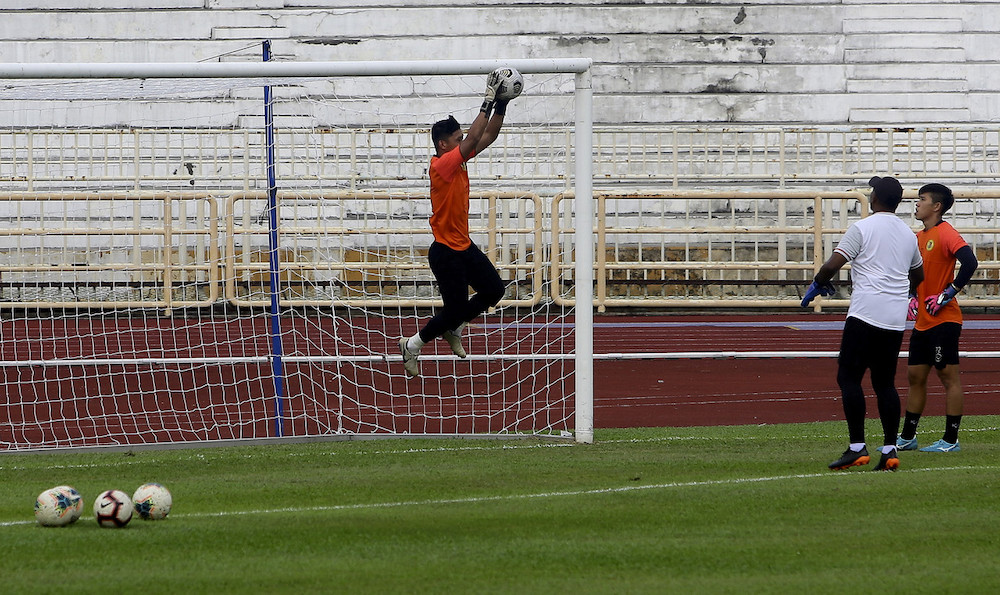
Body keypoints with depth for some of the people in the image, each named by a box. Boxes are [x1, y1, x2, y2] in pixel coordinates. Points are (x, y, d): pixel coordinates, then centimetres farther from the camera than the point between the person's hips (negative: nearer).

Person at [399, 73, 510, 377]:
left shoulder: (459, 161, 4)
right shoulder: (442, 166, -21)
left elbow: (487, 136, 5)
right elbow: (473, 139, -30)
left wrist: (500, 105, -8)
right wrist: (488, 103, -29)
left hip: (464, 246, 9)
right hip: (445, 251, -9)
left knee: (494, 289, 8)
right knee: (456, 308, -2)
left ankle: (452, 328, 25)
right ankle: (412, 345, 16)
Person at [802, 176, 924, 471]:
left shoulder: (862, 228, -5)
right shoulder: (908, 234, 15)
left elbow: (833, 264, -11)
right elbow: (918, 275, 29)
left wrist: (818, 283, 9)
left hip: (866, 312, -6)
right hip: (896, 319, 6)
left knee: (848, 377, -3)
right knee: (885, 382, 10)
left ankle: (857, 447, -11)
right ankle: (890, 450, 3)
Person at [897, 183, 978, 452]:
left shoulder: (946, 234, -12)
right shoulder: (919, 237, 14)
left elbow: (970, 263, -25)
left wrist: (947, 295, -20)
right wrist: (912, 298, 11)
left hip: (944, 319, -9)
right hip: (922, 320, 9)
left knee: (948, 376, -4)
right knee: (915, 376, 11)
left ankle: (951, 440, -1)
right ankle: (907, 437, 17)